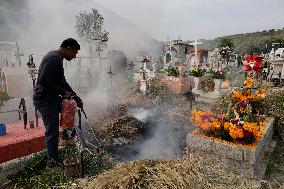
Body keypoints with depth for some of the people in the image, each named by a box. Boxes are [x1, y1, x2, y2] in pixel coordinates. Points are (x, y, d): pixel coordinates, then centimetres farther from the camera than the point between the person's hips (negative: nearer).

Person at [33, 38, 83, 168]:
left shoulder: (57, 58, 13)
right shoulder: (54, 58, -19)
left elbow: (62, 82, 17)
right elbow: (43, 80, -29)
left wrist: (76, 98, 13)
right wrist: (63, 92, -19)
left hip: (51, 98, 10)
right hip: (44, 100, -10)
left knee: (72, 103, 21)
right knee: (52, 132, -2)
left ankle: (67, 135, 27)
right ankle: (53, 162, 13)